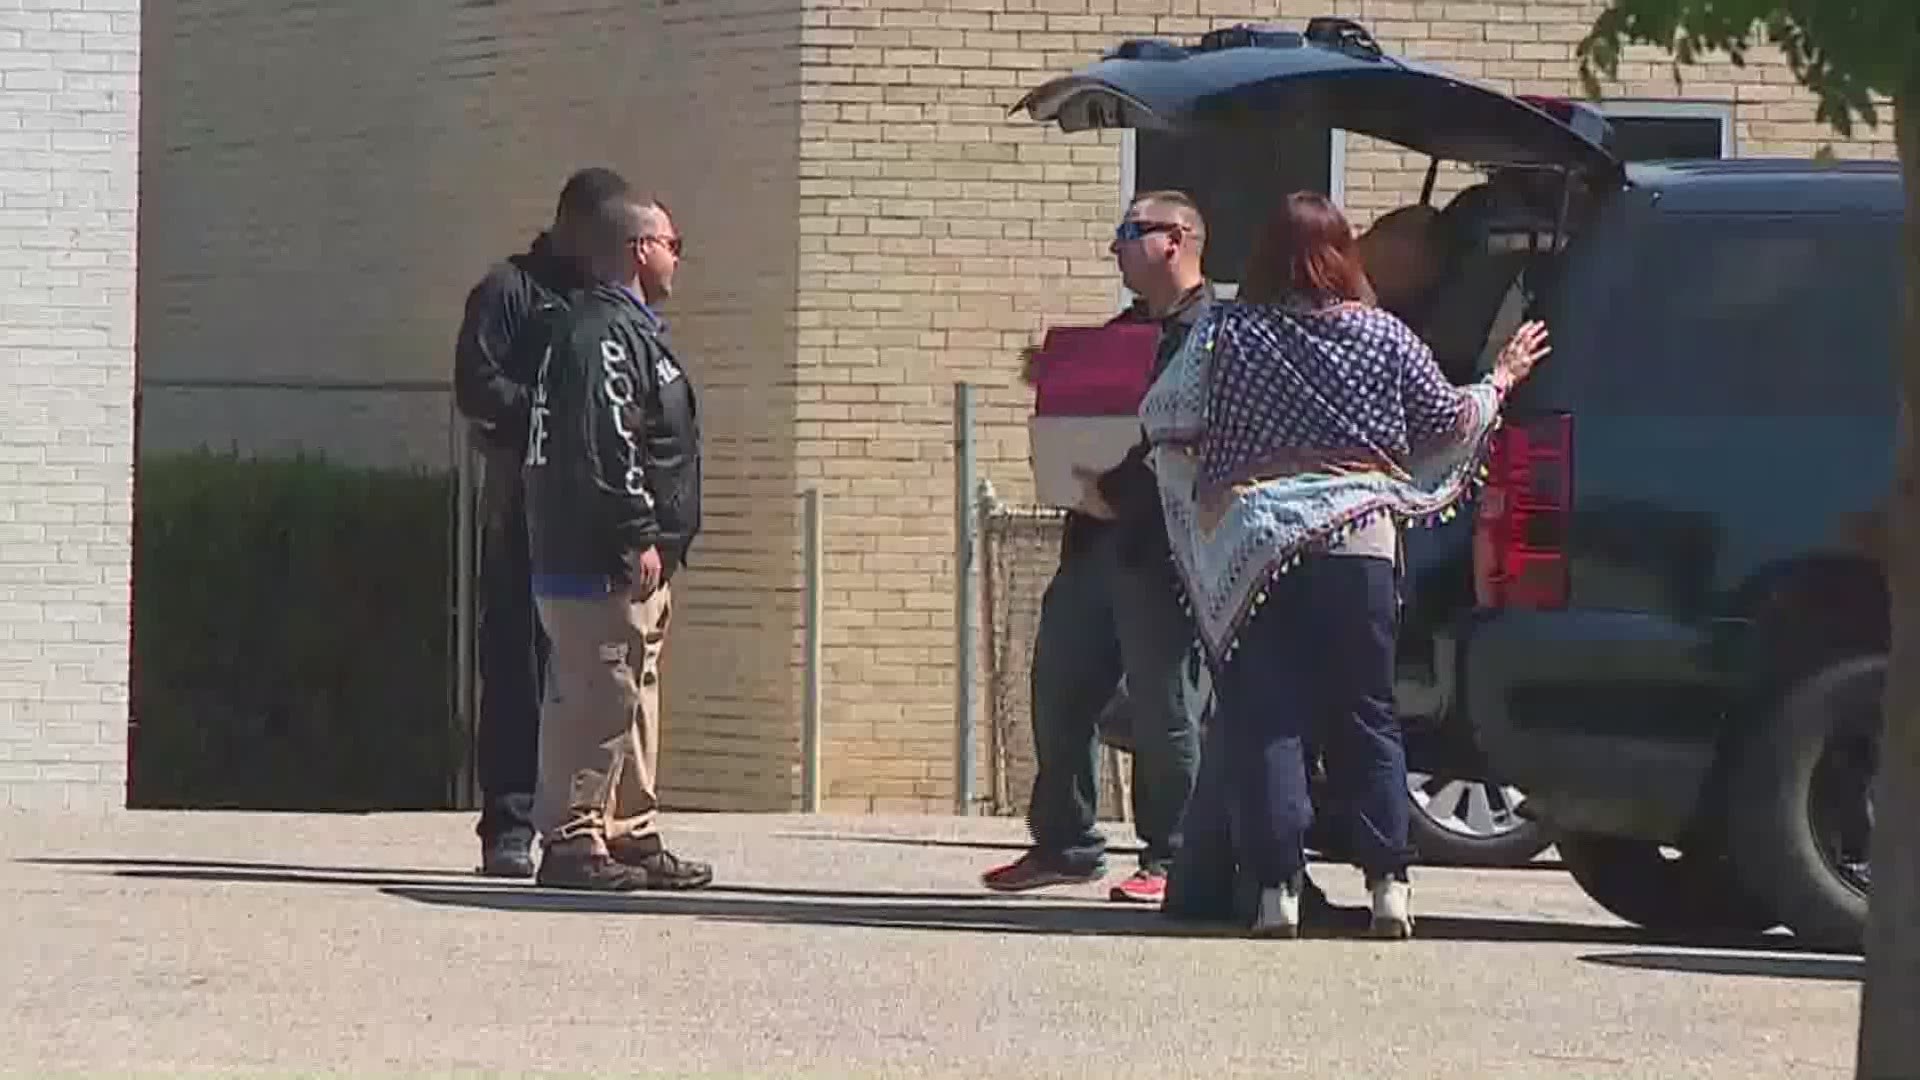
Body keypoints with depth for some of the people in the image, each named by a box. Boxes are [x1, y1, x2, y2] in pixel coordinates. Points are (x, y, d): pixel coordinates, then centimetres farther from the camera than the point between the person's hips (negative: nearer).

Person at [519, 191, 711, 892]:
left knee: (632, 700, 15)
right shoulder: (605, 333, -14)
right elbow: (606, 446, -23)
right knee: (598, 697, -11)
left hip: (638, 565, 11)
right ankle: (571, 841, -11)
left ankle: (633, 835, 21)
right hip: (600, 565, -11)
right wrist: (637, 537, -23)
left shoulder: (629, 328, 20)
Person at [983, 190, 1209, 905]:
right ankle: (1064, 844, 19)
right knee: (1060, 687, 9)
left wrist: (1119, 492, -19)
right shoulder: (1123, 330, 21)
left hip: (1159, 544, -9)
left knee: (1161, 702, -5)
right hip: (1097, 536, 9)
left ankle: (1170, 860, 2)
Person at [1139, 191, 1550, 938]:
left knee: (1264, 720, -1)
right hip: (1360, 542, 1)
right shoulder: (1384, 337, 3)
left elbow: (1163, 421, 2)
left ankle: (1277, 888, -9)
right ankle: (1388, 884, 4)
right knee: (1366, 717, 9)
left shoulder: (1225, 333, 0)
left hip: (1255, 547, -1)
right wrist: (1502, 380, 32)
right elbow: (1449, 422, 13)